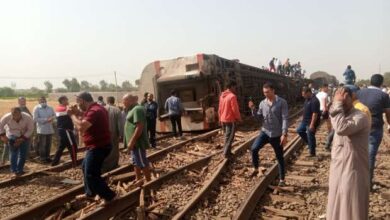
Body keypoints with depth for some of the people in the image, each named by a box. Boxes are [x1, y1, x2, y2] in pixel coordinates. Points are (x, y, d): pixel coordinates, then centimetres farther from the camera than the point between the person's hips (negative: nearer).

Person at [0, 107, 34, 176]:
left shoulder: (28, 118, -29)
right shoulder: (7, 117, -27)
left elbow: (30, 130, -15)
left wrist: (22, 139, -20)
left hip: (24, 136, 0)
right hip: (12, 136, 0)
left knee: (23, 154, -1)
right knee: (13, 153, -10)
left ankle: (19, 170, 13)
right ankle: (14, 170, 0)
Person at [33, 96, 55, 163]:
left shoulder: (50, 108, 6)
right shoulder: (36, 108, -7)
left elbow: (54, 115, 13)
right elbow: (35, 119, -14)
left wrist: (52, 118, -10)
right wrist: (46, 120, -19)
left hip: (50, 129, 5)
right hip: (41, 129, -5)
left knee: (48, 144, 12)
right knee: (42, 145, 1)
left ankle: (47, 156, 25)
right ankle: (42, 158, 12)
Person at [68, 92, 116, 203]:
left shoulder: (94, 111, -24)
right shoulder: (96, 108, 10)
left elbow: (81, 127, -32)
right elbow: (88, 120, 24)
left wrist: (73, 115, -17)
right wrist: (78, 113, 8)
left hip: (98, 147, -11)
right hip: (98, 146, 11)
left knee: (91, 175, -8)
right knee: (85, 168, 24)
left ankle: (109, 196, -1)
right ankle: (90, 193, 36)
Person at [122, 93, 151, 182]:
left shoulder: (137, 109, -19)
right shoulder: (133, 109, 14)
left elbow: (139, 127, -26)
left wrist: (132, 141, -25)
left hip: (137, 142, -11)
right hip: (134, 142, 11)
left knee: (142, 162, -1)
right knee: (136, 162, 18)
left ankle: (148, 182, 9)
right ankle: (138, 180, 30)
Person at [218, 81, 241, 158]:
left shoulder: (222, 95, 8)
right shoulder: (232, 96, -17)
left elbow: (220, 109, 13)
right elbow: (235, 109, -17)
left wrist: (220, 118, 21)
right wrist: (239, 118, -3)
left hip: (223, 120, 8)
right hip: (231, 120, -8)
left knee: (227, 136, 18)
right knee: (229, 137, -1)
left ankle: (227, 152, 24)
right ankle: (226, 153, 1)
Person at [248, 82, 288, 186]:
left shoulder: (282, 102, -10)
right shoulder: (262, 103, 3)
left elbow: (285, 119, -14)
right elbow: (259, 116, 11)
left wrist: (284, 134, -21)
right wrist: (253, 109, -8)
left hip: (277, 134, -3)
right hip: (265, 132, 4)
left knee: (279, 157, 8)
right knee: (254, 149, -14)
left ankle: (282, 179, 22)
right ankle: (256, 169, 7)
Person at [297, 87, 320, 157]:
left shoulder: (314, 101, -24)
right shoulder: (307, 99, 6)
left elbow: (315, 114, -26)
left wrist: (312, 124, -25)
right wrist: (304, 119, 22)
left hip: (311, 122, -10)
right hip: (305, 120, 10)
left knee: (310, 137, 0)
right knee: (299, 130, 17)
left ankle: (312, 153, 15)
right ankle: (310, 143, 29)